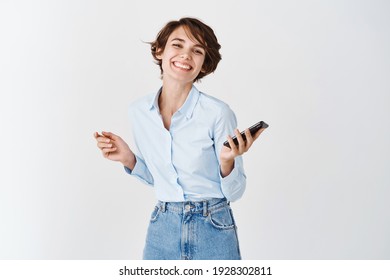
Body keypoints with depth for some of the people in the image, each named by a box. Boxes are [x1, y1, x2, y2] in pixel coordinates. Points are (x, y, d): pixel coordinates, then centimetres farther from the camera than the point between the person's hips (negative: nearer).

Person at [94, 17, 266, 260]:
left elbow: (234, 192, -9)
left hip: (213, 231, -3)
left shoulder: (218, 113, -17)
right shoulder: (139, 111, -3)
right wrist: (128, 158, -5)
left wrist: (227, 160, -26)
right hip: (162, 230, 4)